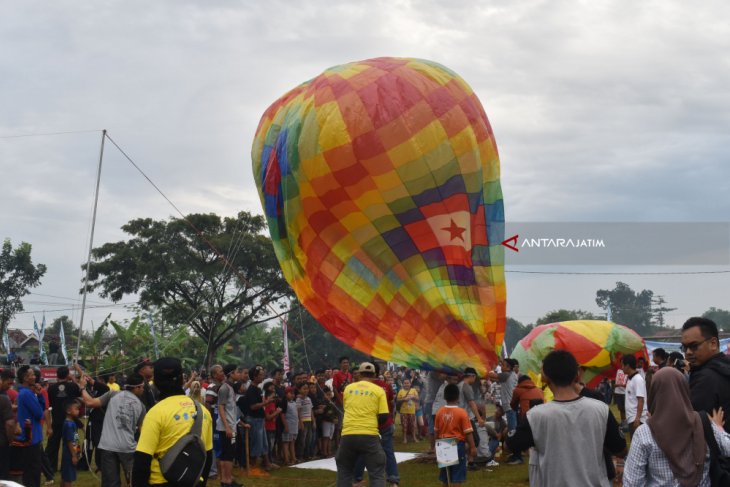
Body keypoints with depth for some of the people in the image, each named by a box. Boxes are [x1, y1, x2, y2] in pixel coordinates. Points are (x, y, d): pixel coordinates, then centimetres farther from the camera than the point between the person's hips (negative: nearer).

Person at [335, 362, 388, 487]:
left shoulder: (348, 388, 11)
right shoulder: (379, 390, 2)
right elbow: (384, 416, -2)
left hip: (348, 434, 2)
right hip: (369, 435, -2)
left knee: (344, 471, 18)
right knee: (377, 473, 5)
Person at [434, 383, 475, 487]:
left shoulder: (440, 412, 0)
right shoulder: (462, 412, -13)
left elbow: (436, 431, 8)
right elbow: (468, 432, -13)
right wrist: (472, 447, -5)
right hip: (458, 444, -4)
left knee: (445, 477, 15)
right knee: (457, 477, 1)